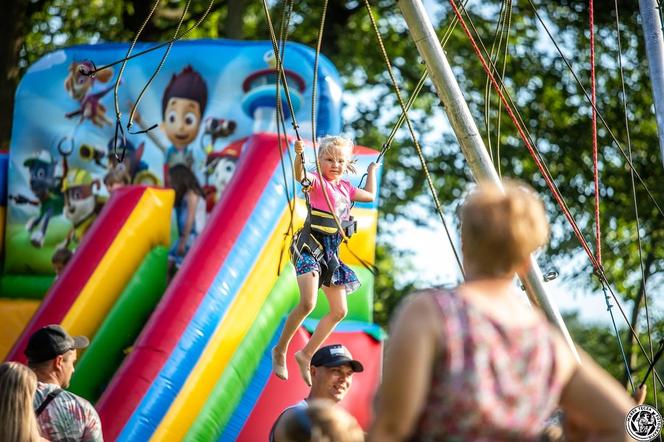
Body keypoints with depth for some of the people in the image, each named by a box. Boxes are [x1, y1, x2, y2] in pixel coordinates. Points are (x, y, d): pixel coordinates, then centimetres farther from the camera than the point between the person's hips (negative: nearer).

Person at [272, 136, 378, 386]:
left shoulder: (345, 187, 14)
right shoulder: (317, 181, -7)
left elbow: (370, 196, 31)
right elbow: (300, 176, -30)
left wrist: (372, 170, 31)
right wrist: (299, 156, -48)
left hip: (331, 251, 8)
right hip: (310, 246, -8)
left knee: (339, 311, 7)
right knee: (307, 303, -25)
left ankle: (306, 355, 17)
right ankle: (280, 350, -7)